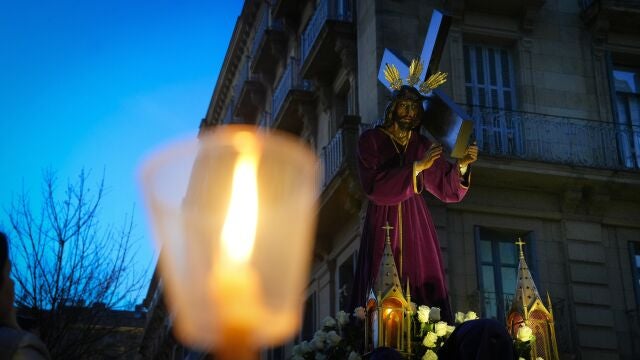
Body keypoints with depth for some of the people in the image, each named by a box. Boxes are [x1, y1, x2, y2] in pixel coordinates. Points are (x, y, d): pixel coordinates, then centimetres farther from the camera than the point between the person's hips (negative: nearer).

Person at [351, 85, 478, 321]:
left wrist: (462, 165, -8)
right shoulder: (371, 140, 2)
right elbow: (374, 186, -13)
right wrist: (417, 166, -18)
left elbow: (446, 188, 11)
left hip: (417, 223, 4)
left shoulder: (423, 145, 14)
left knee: (424, 288, -6)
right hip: (383, 222, -3)